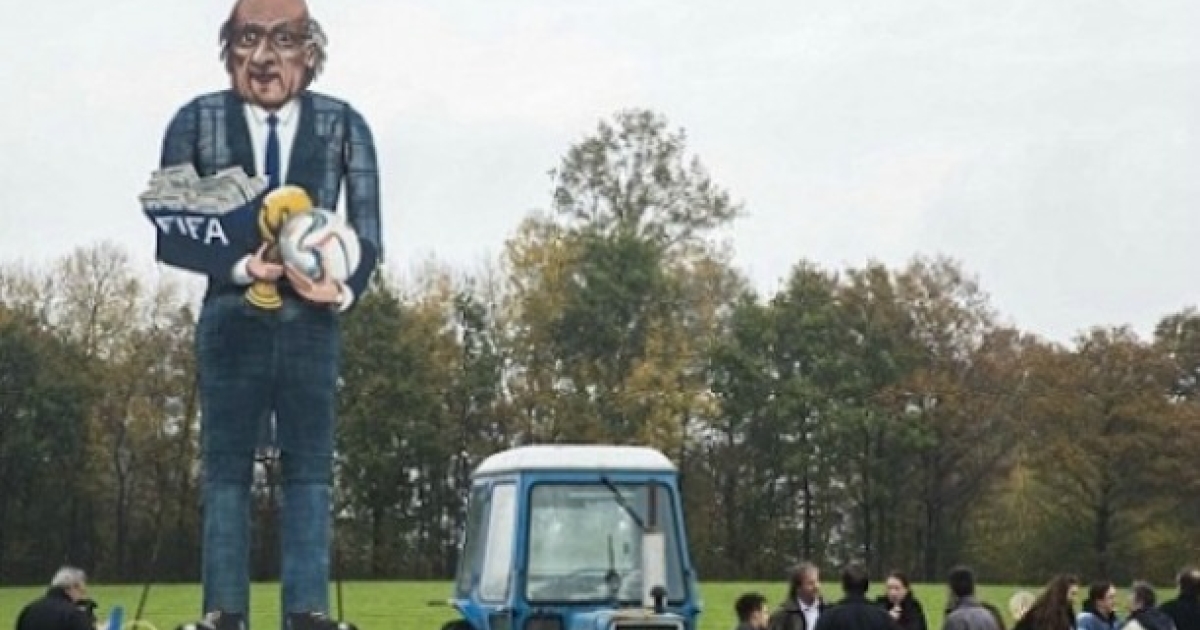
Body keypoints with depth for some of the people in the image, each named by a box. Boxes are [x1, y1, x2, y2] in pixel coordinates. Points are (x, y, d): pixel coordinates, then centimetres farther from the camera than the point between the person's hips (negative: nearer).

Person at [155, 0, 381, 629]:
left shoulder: (342, 123, 3)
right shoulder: (197, 120, 2)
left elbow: (367, 227, 2)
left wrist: (346, 287, -17)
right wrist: (240, 266, -16)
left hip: (311, 318, 0)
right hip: (233, 316, 0)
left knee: (310, 469, -1)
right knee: (226, 468, 2)